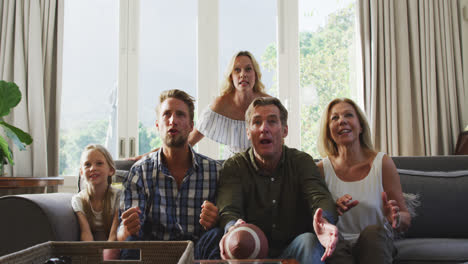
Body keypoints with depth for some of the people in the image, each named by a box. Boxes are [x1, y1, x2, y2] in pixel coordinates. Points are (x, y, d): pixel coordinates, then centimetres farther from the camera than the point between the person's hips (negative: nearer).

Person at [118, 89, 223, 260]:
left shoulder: (214, 170, 4)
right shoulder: (140, 171, 4)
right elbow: (122, 234, -2)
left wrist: (214, 221, -20)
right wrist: (128, 229, -28)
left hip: (196, 252, 1)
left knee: (216, 236, -32)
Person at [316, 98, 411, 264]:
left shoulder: (383, 163, -3)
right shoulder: (322, 169, -2)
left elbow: (406, 220, 1)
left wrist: (396, 218, -23)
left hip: (375, 243, 2)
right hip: (338, 248, -1)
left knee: (372, 231, -32)